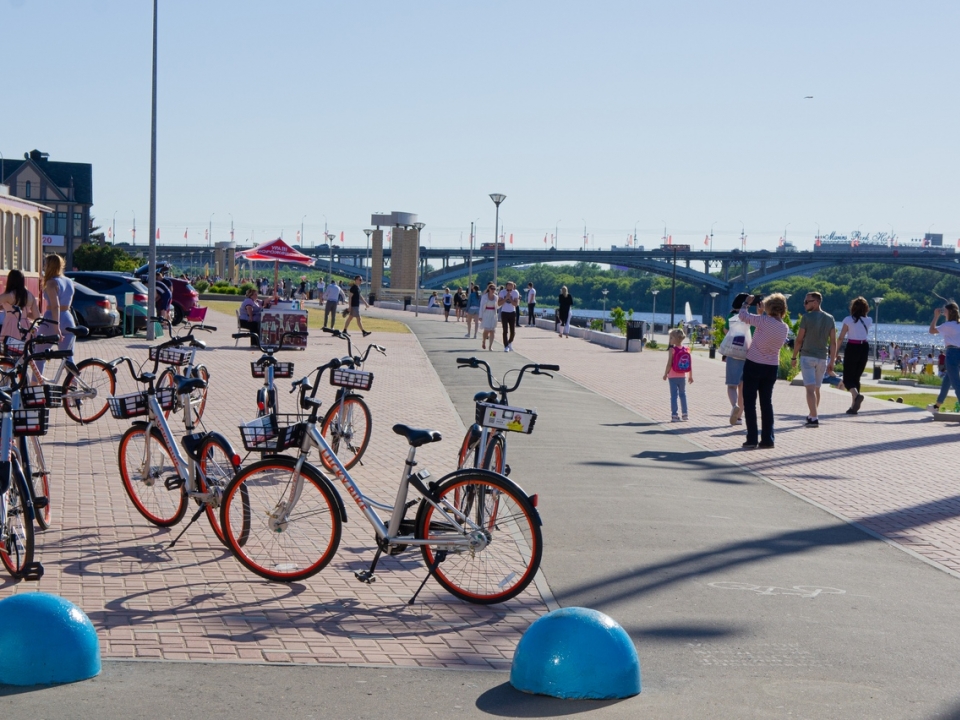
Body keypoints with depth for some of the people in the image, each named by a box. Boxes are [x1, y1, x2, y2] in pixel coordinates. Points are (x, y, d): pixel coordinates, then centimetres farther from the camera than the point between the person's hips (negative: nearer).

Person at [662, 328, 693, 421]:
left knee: (674, 395, -1)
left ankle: (674, 415, -3)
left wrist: (665, 374, -4)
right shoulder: (686, 350, 1)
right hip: (683, 376, 4)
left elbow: (669, 364, -15)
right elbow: (690, 364, 3)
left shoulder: (672, 350, -13)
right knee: (683, 394, 15)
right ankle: (685, 414, 17)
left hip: (673, 376, -4)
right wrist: (691, 376, 12)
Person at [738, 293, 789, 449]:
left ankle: (752, 440, -1)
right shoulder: (785, 328, 0)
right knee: (766, 403, 14)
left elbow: (743, 315, -11)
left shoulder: (764, 321, -19)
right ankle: (767, 439, 13)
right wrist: (763, 313, 18)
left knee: (749, 402, 2)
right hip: (772, 368, 5)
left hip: (754, 365, -5)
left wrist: (747, 302, 7)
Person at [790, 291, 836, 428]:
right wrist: (832, 361, 7)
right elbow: (833, 342, 2)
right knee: (816, 388, 18)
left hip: (807, 356, -5)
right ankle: (812, 415, 29)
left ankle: (814, 419, -19)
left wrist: (793, 357, 4)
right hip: (822, 358, 5)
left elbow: (799, 340, -8)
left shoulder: (806, 317, -10)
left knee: (810, 389, -9)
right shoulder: (830, 319, 4)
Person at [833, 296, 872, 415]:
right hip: (864, 348, 4)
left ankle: (856, 395, -30)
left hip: (852, 348, -4)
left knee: (848, 378, 1)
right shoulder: (868, 320, 3)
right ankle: (854, 406, 11)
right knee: (856, 377, 14)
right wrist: (863, 313, 21)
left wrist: (833, 356, -7)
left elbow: (840, 339, -9)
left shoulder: (848, 320, -7)